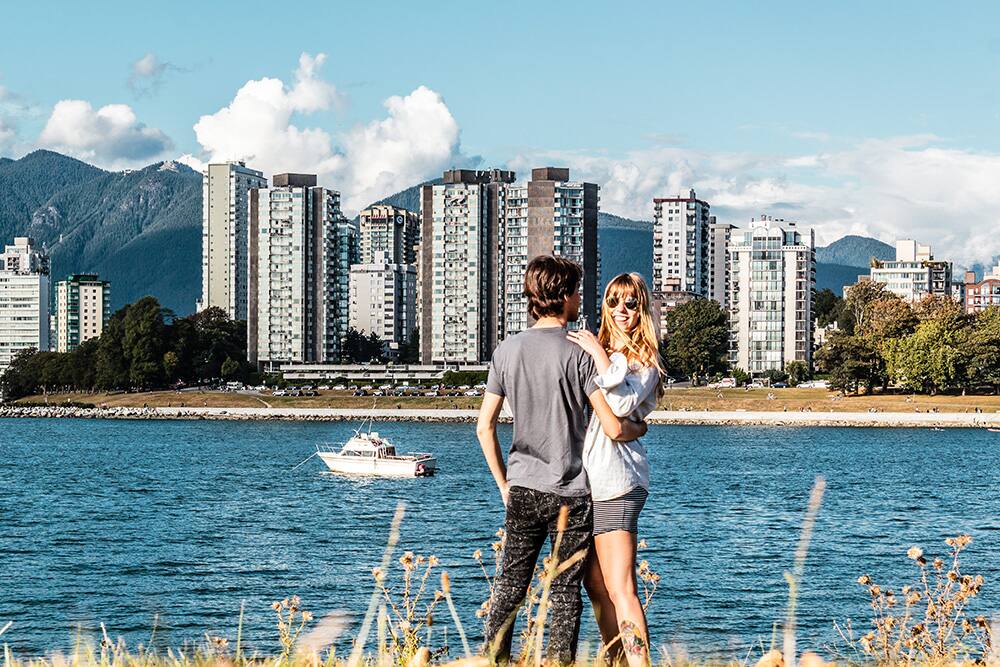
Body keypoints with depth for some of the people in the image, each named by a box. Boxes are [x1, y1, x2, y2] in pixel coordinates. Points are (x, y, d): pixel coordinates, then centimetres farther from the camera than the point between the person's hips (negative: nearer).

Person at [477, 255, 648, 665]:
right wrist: (640, 428, 7)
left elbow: (484, 427, 5)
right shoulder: (578, 354, -11)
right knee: (564, 594, 2)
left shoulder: (507, 350, 3)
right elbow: (613, 428, -15)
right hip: (569, 493, -4)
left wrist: (504, 483, 15)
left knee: (508, 589, 9)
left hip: (522, 490, 4)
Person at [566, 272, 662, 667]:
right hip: (586, 479, 8)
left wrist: (601, 356, -16)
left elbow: (623, 404, -20)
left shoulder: (645, 360, -1)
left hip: (615, 482, -8)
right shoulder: (593, 351, 17)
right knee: (595, 587, 11)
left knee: (619, 589, -15)